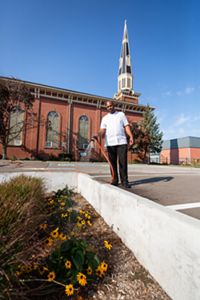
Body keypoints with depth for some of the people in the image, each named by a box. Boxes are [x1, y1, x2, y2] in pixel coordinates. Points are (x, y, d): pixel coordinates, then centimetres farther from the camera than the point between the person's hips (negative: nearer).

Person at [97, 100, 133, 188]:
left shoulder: (121, 114, 16)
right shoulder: (105, 118, 16)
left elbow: (126, 126, 8)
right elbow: (102, 130, 5)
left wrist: (131, 136, -7)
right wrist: (99, 135, -16)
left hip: (122, 142, -1)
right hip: (110, 143, 2)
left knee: (123, 162, -4)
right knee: (112, 162, 3)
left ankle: (124, 181, 4)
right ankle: (114, 180, 12)